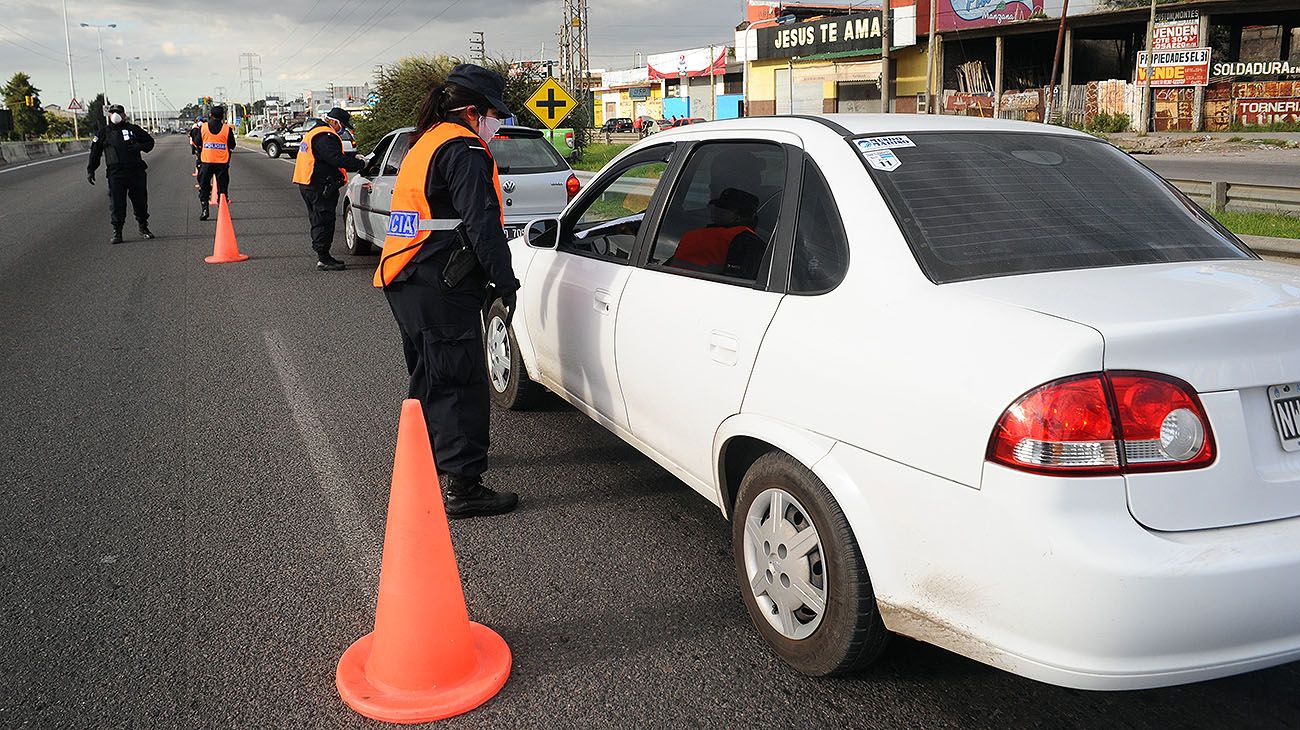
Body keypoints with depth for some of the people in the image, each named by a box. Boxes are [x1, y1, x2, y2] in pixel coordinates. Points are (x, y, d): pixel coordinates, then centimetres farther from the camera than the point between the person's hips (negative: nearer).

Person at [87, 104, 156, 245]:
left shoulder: (133, 129, 8)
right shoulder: (104, 133, 9)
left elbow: (149, 141, 17)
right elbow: (95, 152, 14)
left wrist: (139, 146, -4)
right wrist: (90, 170, 8)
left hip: (136, 171, 1)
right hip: (115, 173, -1)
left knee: (140, 201, 7)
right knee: (117, 203, -5)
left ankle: (144, 229, 23)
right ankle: (117, 232, 0)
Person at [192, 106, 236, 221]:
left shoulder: (202, 128, -2)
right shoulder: (227, 129, -5)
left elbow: (197, 143, 3)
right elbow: (232, 146, -1)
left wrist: (193, 135, 22)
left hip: (206, 162, 1)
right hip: (222, 163, -1)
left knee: (204, 187, 10)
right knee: (222, 188, 7)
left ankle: (204, 210, 2)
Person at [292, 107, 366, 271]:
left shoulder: (314, 133, 19)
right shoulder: (325, 137, -17)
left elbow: (334, 155, 22)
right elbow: (338, 159, -26)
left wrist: (353, 158, 14)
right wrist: (360, 164, -17)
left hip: (308, 185, 11)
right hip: (320, 188, -11)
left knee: (319, 221, 16)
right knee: (324, 221, -8)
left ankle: (323, 256, 24)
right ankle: (323, 258, -7)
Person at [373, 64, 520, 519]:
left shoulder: (426, 144, 21)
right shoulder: (464, 150, -11)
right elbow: (482, 225, -18)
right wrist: (505, 281, -13)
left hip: (406, 283, 11)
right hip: (441, 291, -10)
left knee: (432, 378, 23)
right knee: (461, 383, -8)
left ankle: (432, 459, 40)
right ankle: (461, 486, -7)